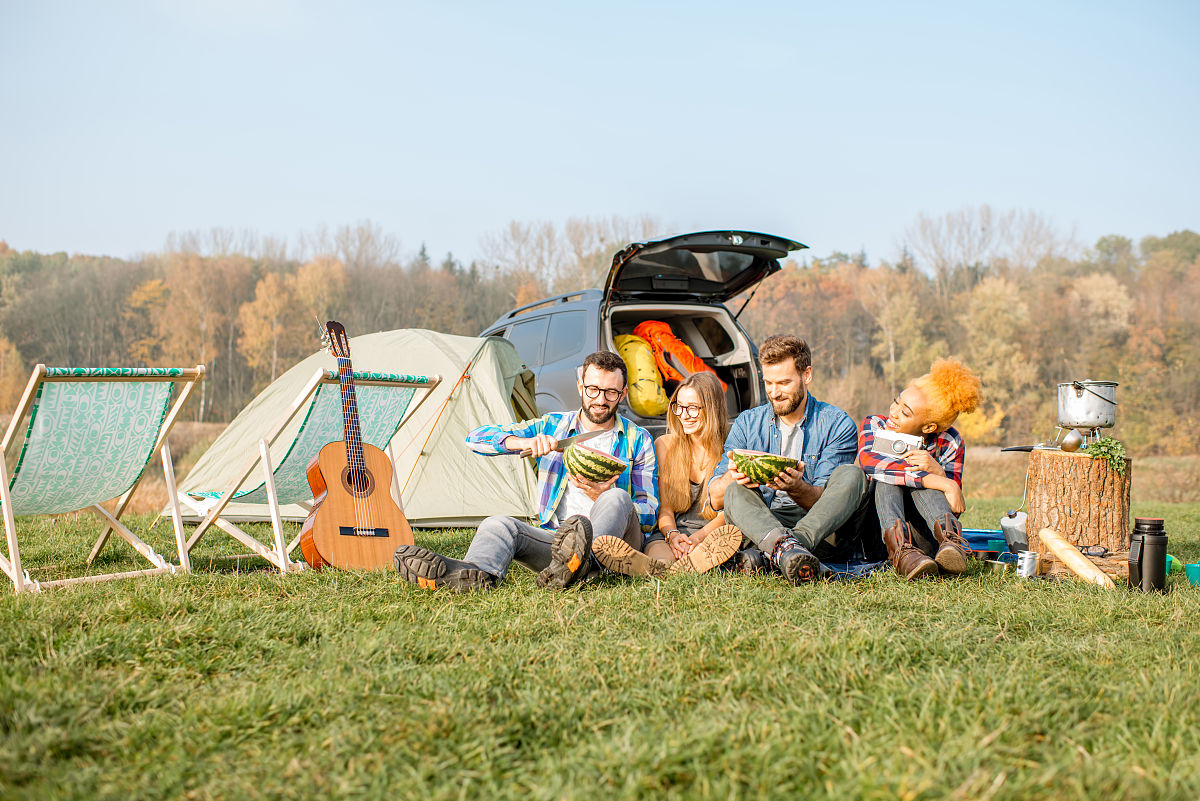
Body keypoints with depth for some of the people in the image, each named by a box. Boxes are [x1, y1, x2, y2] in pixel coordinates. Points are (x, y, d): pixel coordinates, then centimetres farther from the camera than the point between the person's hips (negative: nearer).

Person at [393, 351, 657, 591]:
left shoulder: (638, 440, 9)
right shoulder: (551, 427, 14)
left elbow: (648, 516, 5)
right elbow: (476, 438, 9)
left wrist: (600, 496, -15)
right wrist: (523, 442, -12)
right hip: (554, 535, 2)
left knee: (617, 498, -34)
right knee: (499, 525, -25)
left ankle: (575, 562, -64)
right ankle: (476, 572, -62)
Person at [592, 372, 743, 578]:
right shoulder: (665, 445, 11)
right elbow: (664, 507, 7)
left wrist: (699, 537, -21)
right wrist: (672, 535, -16)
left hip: (713, 532, -1)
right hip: (674, 530, 1)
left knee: (732, 533, -38)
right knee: (656, 548, -35)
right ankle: (659, 566, -72)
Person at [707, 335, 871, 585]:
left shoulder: (838, 425, 1)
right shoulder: (747, 423, 10)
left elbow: (824, 500, -8)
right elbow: (715, 498, 1)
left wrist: (797, 488, -31)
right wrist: (732, 477, -23)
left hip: (822, 531, -1)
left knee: (851, 475, -26)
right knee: (736, 492, -27)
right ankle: (785, 546, -58)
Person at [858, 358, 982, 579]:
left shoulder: (948, 443, -1)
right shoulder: (876, 425, -3)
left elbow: (955, 505, -7)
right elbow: (869, 462, -29)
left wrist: (939, 472, -29)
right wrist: (942, 484, -35)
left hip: (925, 541, 0)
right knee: (886, 476, -25)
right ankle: (898, 545, -52)